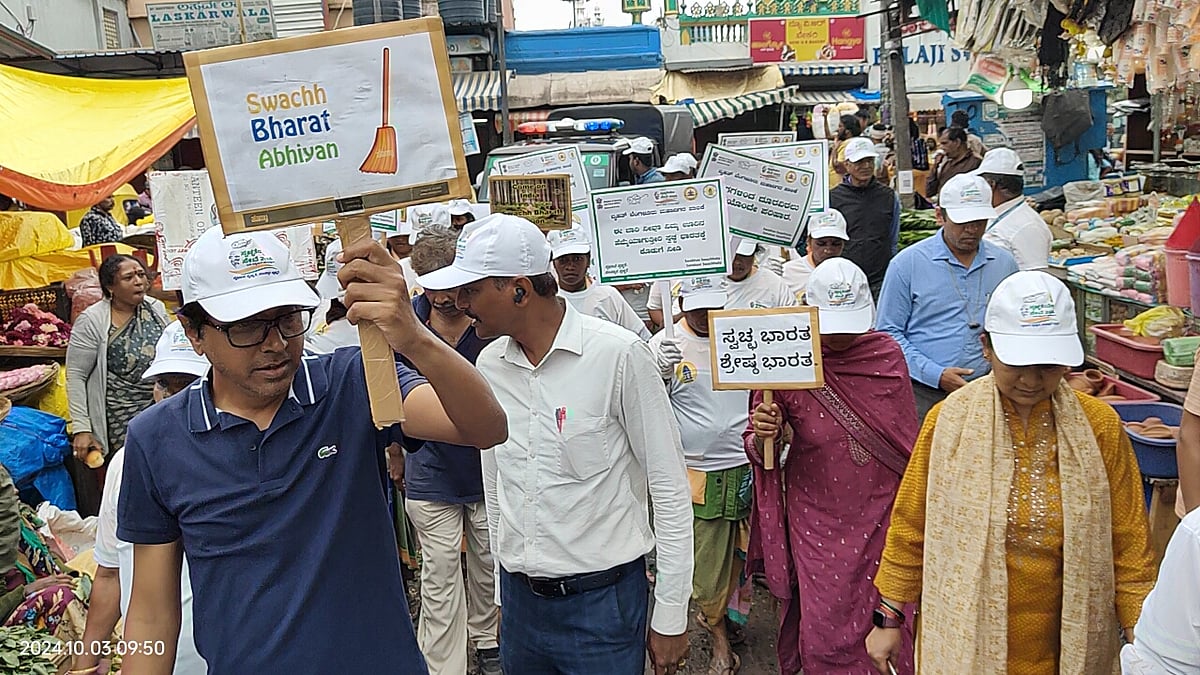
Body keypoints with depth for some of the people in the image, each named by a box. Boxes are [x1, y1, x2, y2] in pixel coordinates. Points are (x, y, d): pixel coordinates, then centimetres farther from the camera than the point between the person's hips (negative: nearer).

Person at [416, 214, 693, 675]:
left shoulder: (619, 355, -16)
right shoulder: (488, 365, 1)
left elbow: (669, 487, -11)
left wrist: (670, 617, -8)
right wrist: (502, 592, 16)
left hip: (602, 599, -5)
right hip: (520, 598, 5)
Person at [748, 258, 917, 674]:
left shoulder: (887, 355, -4)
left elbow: (907, 441, 9)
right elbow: (759, 450, -5)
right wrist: (762, 436, -28)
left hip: (881, 515, 2)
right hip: (818, 523, -2)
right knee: (825, 633, 6)